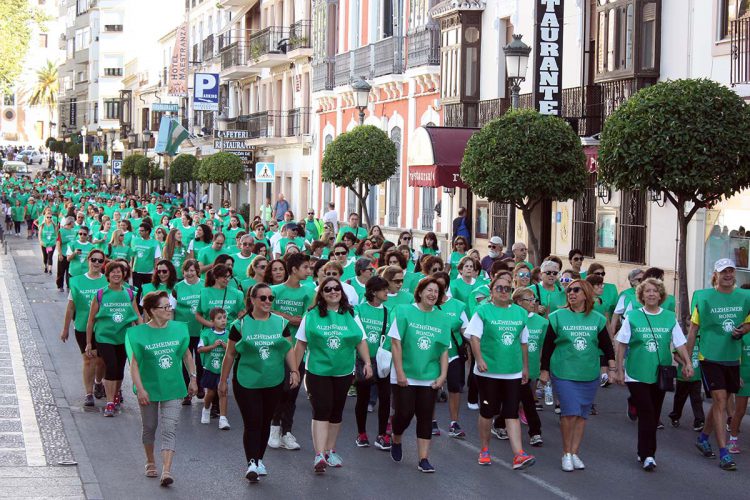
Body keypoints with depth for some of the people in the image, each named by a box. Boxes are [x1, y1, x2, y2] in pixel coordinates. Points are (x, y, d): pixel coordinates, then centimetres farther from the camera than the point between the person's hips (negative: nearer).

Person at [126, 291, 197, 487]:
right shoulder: (140, 333, -10)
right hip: (149, 389, -1)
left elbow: (186, 354, 11)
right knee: (149, 427, 15)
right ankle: (150, 462, 37)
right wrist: (140, 389, -16)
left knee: (169, 429, -9)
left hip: (172, 388, 1)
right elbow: (134, 364, -10)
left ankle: (166, 471, -16)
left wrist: (193, 378, 10)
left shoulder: (178, 329, -1)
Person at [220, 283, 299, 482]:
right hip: (247, 383, -3)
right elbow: (230, 354, 3)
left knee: (265, 423, 10)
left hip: (274, 383, 3)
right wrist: (223, 381, 5)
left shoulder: (281, 322, 7)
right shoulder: (241, 325, -2)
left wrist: (294, 371, -1)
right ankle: (252, 463, -11)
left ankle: (258, 459, 24)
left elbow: (288, 349, 12)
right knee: (252, 423, -10)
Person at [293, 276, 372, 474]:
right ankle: (319, 455, -16)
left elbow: (361, 341, 7)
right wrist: (294, 368, 0)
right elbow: (301, 344, 2)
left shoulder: (351, 315, 5)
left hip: (343, 372, 3)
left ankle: (330, 450, 25)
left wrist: (367, 362, -4)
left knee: (336, 413, 11)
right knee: (321, 411, -11)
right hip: (318, 371, -3)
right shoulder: (312, 315, -1)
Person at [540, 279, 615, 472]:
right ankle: (566, 453, 2)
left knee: (582, 415, 7)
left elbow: (607, 346, 11)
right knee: (570, 412, -13)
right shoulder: (558, 317, -1)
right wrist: (544, 370, 3)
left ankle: (575, 453, 18)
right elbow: (548, 345, 3)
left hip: (589, 375, 3)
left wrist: (612, 368, 1)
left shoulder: (597, 319, 5)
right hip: (564, 374, -3)